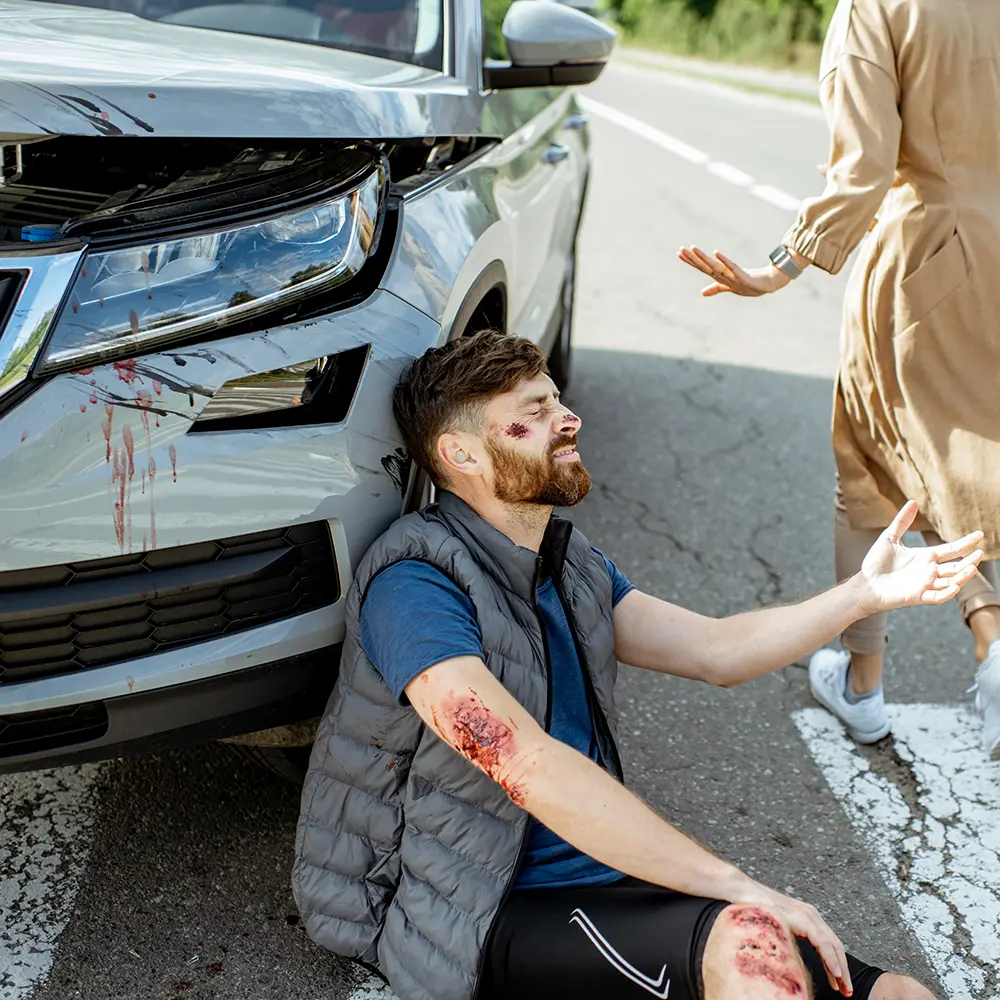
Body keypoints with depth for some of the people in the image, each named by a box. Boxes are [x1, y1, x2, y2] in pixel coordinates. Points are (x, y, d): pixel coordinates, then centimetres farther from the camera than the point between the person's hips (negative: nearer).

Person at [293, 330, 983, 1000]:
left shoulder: (571, 564, 13)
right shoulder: (415, 584, -17)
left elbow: (713, 650, 14)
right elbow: (527, 765, -27)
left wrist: (864, 593, 1)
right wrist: (736, 887, -26)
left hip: (601, 880, 7)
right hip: (482, 921, -7)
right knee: (750, 944, -32)